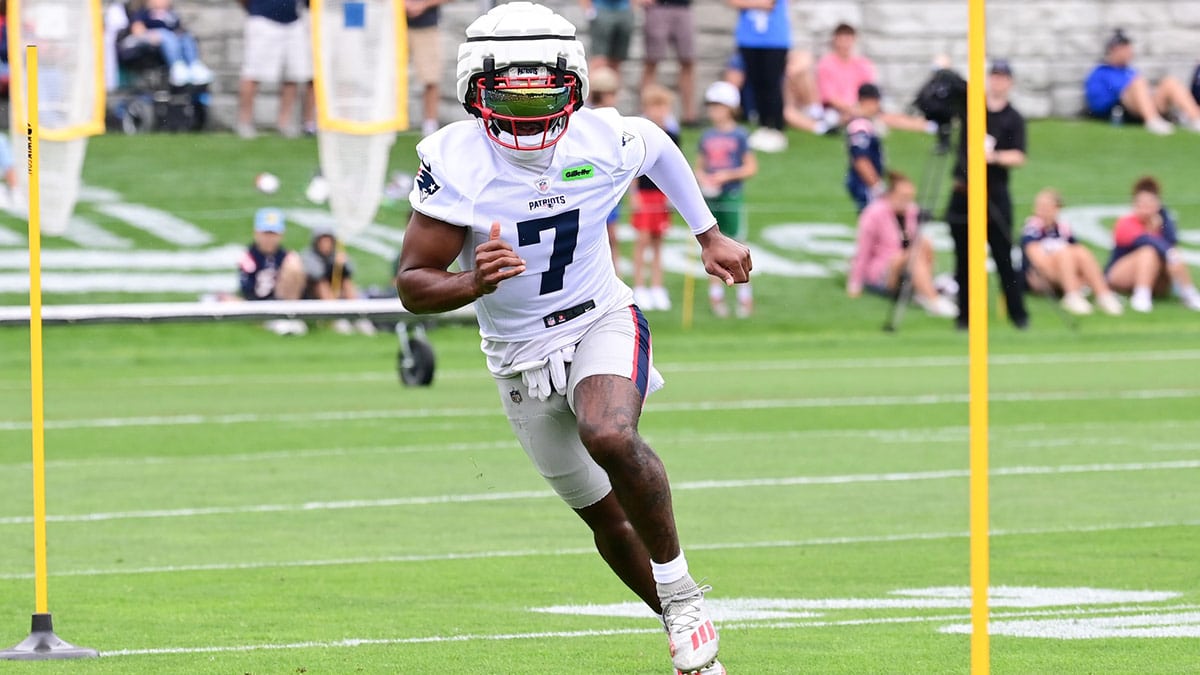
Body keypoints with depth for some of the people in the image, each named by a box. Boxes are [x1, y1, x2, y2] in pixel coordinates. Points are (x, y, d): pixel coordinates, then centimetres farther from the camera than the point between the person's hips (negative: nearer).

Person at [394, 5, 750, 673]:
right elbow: (413, 284, -20)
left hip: (602, 321, -1)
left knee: (610, 438, -32)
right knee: (606, 514, 10)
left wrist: (710, 235, 16)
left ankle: (680, 589, -13)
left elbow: (660, 148, 10)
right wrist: (472, 283, -40)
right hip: (520, 355, 1)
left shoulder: (603, 140, -17)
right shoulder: (456, 162, -22)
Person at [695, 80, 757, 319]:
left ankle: (745, 295, 5)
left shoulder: (739, 136, -4)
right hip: (710, 196, 4)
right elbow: (699, 166, 15)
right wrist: (702, 178, -6)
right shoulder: (707, 136, 9)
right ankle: (715, 294, 14)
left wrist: (727, 175, -16)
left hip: (731, 195, -4)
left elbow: (751, 167, -5)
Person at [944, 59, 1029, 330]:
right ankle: (965, 312, 11)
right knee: (964, 257, 4)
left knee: (1003, 256, -3)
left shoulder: (1014, 119, 0)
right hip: (963, 192, 2)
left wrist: (995, 156, -25)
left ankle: (1018, 312, 5)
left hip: (995, 193, -2)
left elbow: (1018, 157, -10)